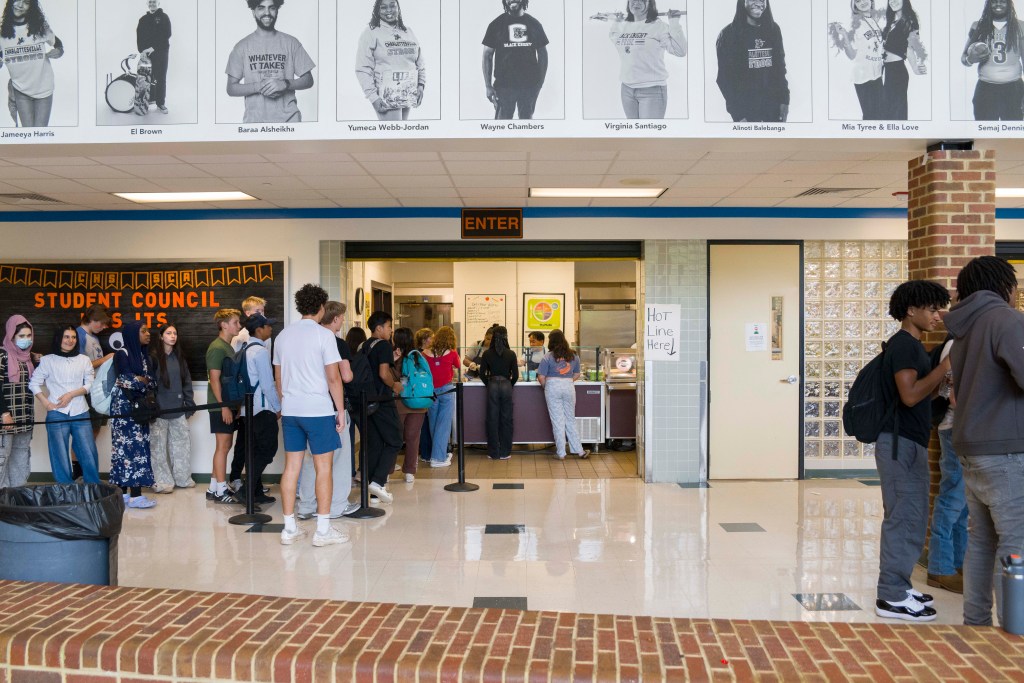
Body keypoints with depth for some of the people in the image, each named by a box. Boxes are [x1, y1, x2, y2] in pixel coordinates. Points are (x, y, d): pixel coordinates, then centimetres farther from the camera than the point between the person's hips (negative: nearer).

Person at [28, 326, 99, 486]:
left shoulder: (83, 360, 11)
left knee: (90, 455, -1)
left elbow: (90, 384, 6)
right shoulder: (48, 360, 5)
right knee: (60, 457, 1)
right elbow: (33, 383, 5)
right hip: (57, 414, -1)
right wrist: (47, 403, -6)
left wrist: (71, 394, -9)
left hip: (80, 413, 2)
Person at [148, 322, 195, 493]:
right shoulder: (153, 357, -6)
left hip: (178, 408, 6)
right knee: (159, 446, 0)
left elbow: (186, 381, 14)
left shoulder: (179, 357, 12)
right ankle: (162, 481, 8)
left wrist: (190, 404, 9)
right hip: (159, 409, -5)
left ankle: (183, 478, 20)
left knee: (183, 443, 9)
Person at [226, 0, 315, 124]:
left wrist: (285, 84, -12)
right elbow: (231, 88, 4)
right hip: (254, 119, 0)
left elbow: (308, 80, 7)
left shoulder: (291, 43, 6)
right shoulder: (242, 46, 6)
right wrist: (258, 86, -13)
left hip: (288, 118, 0)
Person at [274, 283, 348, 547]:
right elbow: (334, 378, -11)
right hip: (319, 410, -6)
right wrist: (341, 411, -4)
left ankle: (289, 529, 14)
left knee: (291, 467, 9)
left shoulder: (283, 335, 10)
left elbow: (278, 377, 15)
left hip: (290, 410, 6)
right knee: (323, 468, 1)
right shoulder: (323, 335, -9)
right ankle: (323, 530, 5)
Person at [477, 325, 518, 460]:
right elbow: (515, 375, -2)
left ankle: (493, 453, 10)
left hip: (492, 386, 0)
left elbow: (482, 374, 0)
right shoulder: (511, 354, -4)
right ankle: (504, 452, 10)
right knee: (506, 419, 7)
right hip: (506, 385, 0)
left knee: (492, 419, 6)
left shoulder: (487, 354, -2)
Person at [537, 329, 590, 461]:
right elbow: (576, 375, 11)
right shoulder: (574, 355, 5)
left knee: (557, 421, 4)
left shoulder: (548, 357, -7)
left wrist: (545, 386, 10)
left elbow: (541, 377, -8)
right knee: (571, 420, 13)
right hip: (569, 387, 3)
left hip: (553, 387, -3)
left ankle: (561, 453, 8)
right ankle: (579, 451, 15)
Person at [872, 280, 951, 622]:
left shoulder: (911, 345, 18)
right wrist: (945, 366, -16)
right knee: (904, 518, -7)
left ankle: (898, 585, 22)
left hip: (911, 442, 10)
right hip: (900, 442, -10)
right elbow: (910, 395, -22)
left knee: (910, 518, 13)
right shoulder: (903, 344, -12)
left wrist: (944, 377, 12)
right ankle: (892, 597, -1)